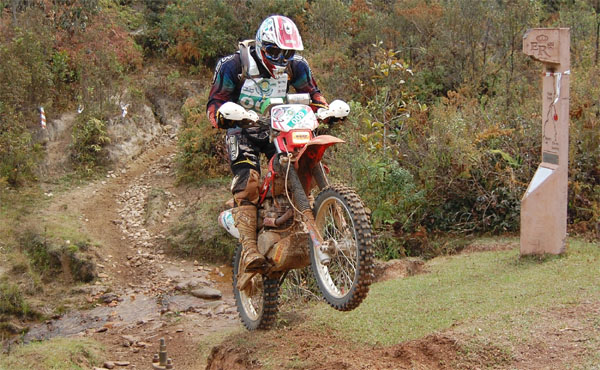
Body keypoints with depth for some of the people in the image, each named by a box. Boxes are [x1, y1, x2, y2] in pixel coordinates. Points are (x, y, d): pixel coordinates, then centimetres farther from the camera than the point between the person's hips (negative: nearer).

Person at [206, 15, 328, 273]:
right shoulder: (235, 65, -15)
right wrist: (223, 114, -38)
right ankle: (249, 249, -35)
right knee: (247, 184, -25)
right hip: (242, 131, -4)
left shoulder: (295, 66, -3)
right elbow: (214, 101, -13)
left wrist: (324, 109, -12)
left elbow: (311, 92, 11)